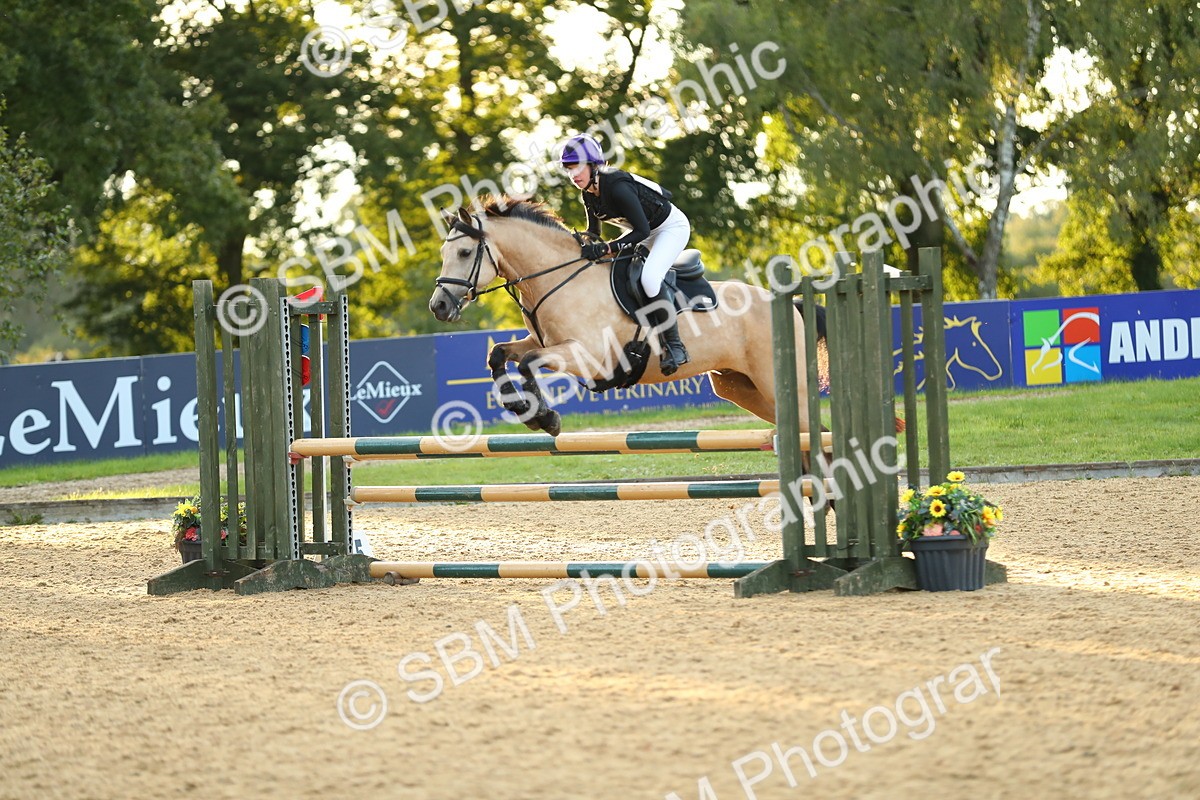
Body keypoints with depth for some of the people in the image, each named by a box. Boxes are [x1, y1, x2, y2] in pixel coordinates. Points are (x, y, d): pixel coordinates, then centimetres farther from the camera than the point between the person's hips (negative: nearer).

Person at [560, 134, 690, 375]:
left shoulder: (617, 187, -33)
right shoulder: (589, 193, -6)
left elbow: (642, 231, -32)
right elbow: (593, 233, 9)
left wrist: (606, 249, -38)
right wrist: (585, 247, -10)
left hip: (672, 227, -10)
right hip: (647, 230, 10)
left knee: (649, 277, -30)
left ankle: (675, 346, -20)